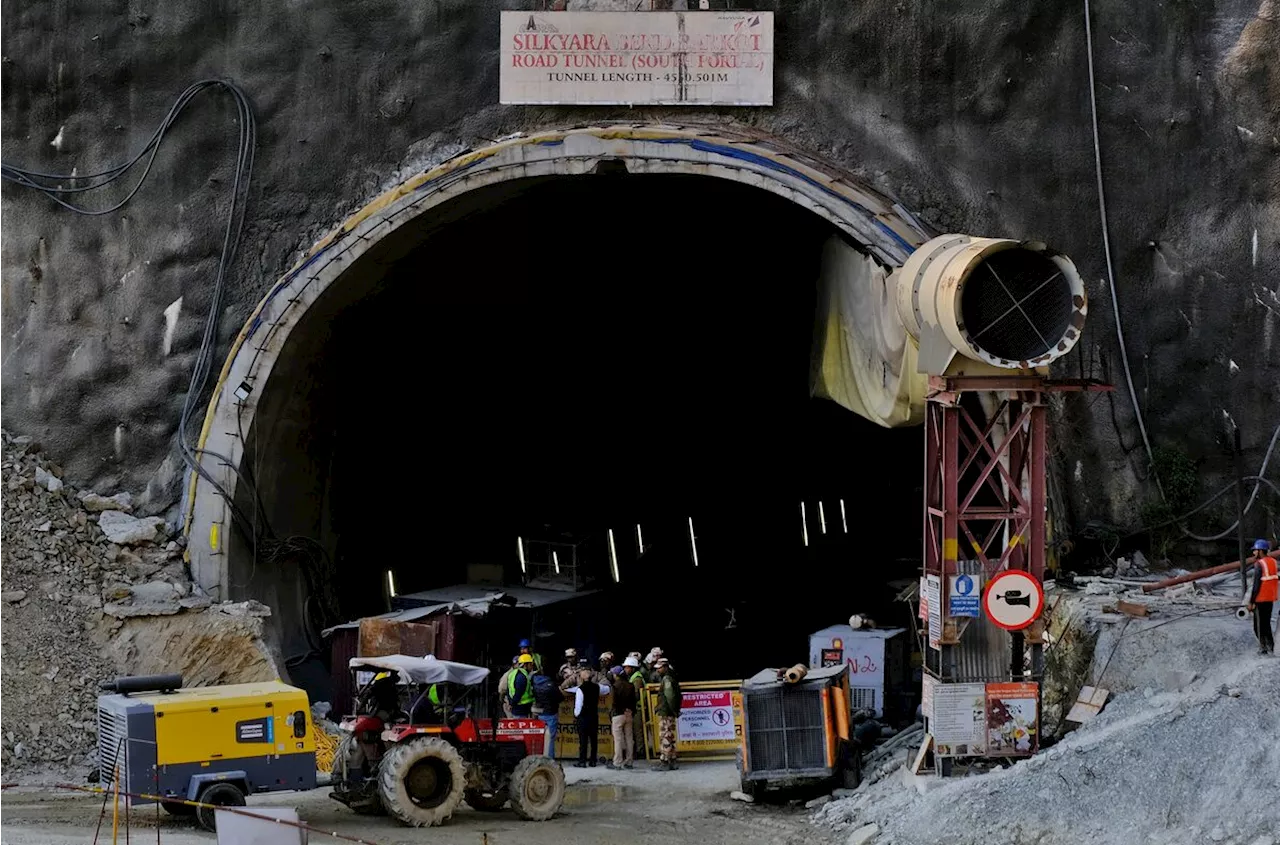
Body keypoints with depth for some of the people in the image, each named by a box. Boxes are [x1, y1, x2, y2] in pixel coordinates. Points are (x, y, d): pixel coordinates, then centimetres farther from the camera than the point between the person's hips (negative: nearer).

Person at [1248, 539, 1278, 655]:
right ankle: (1270, 646, 15)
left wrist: (1251, 602, -15)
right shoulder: (1273, 562, 6)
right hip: (1271, 598, 8)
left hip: (1261, 599, -8)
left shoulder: (1259, 564, -17)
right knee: (1267, 622, 17)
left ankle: (1263, 647, 1)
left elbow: (1256, 585, -19)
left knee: (1259, 624, 2)